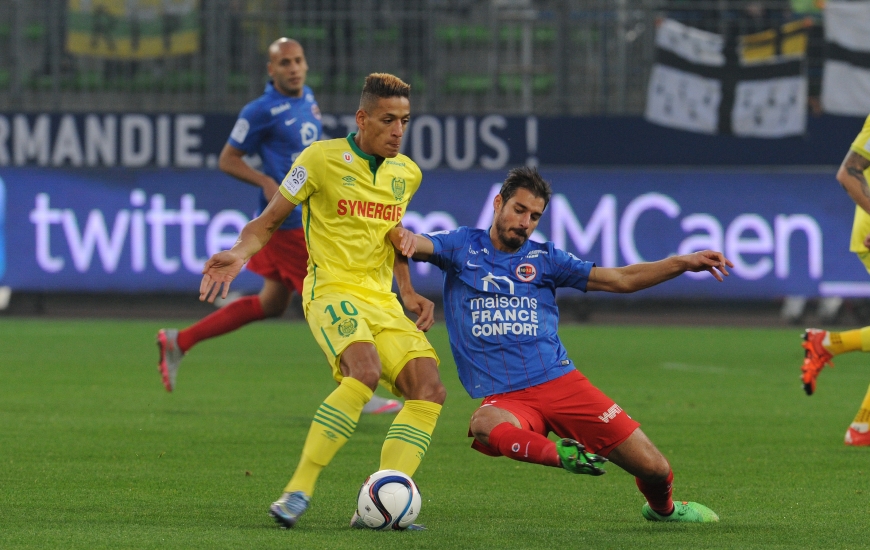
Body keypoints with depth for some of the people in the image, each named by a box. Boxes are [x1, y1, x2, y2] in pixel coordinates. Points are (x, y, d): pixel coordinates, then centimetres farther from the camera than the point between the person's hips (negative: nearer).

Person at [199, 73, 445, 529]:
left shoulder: (407, 174, 13)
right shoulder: (322, 158, -4)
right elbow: (269, 221, 2)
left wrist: (408, 292, 17)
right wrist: (240, 253, -18)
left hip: (383, 302, 6)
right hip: (332, 291, -6)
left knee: (429, 389, -15)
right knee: (364, 371, -34)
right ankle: (298, 490, -31)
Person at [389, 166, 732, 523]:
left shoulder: (543, 258, 13)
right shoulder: (462, 247, 9)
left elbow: (622, 279, 11)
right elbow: (416, 245, -8)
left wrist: (683, 263, -1)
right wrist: (402, 236, -34)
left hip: (560, 382, 2)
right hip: (505, 398, -2)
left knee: (653, 468, -3)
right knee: (485, 425, -43)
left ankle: (662, 508, 29)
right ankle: (561, 455, -34)